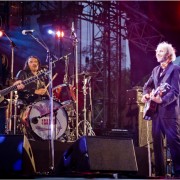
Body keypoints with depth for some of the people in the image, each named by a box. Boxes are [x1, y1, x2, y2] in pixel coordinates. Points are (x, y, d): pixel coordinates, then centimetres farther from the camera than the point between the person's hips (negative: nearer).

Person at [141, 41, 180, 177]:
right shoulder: (156, 70, 16)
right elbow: (148, 85, 27)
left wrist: (162, 100, -31)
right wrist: (146, 94, 5)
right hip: (156, 112, 8)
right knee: (157, 142, 9)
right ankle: (160, 173, 16)